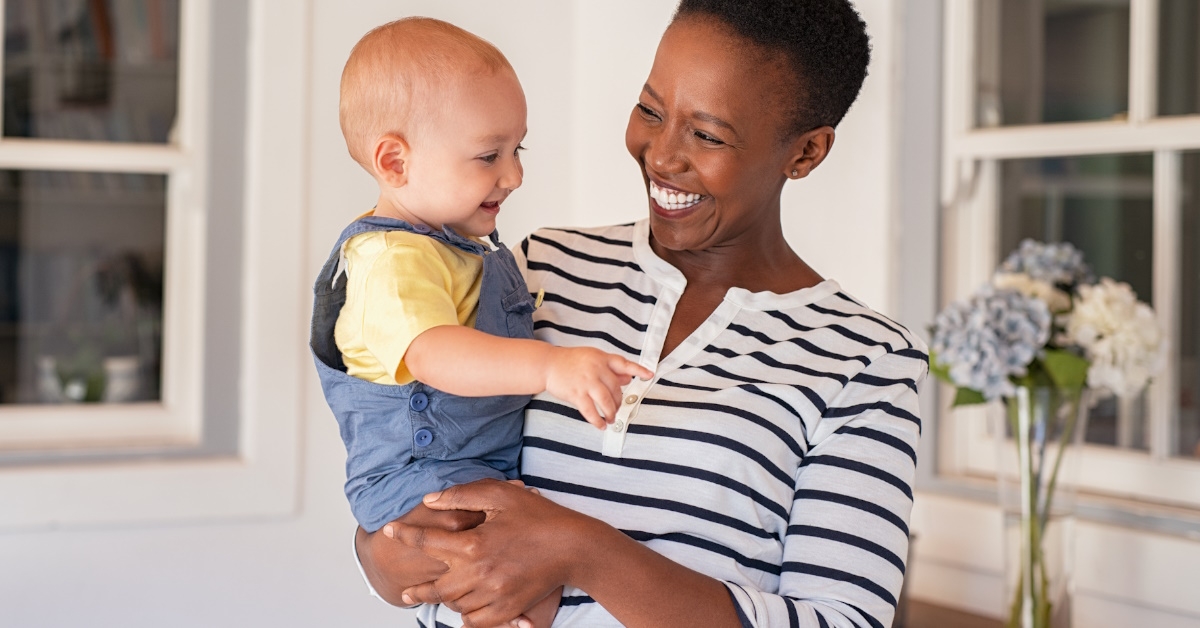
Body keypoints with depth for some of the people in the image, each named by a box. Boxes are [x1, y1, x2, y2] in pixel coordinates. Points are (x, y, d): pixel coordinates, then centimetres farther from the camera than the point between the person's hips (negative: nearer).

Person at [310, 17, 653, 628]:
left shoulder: (462, 246, 15)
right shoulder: (390, 262, -20)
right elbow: (434, 354, -40)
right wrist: (548, 366, -52)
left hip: (495, 466, 10)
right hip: (419, 478, -10)